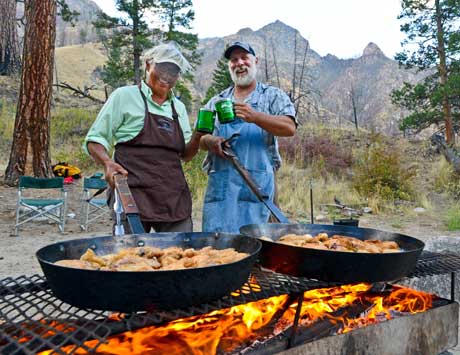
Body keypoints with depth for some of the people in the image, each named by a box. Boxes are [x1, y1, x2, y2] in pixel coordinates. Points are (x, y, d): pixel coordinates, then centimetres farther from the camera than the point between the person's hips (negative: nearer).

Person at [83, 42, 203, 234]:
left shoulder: (179, 107, 17)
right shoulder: (124, 95, 3)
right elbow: (94, 139, 2)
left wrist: (197, 136, -1)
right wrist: (108, 163, -17)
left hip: (174, 196, 5)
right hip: (132, 195, -4)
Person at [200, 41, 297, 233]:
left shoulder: (273, 96, 11)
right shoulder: (216, 101, 20)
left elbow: (289, 128, -5)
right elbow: (199, 137, 16)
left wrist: (254, 117, -21)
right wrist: (211, 141, -8)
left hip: (256, 182, -3)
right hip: (219, 182, 3)